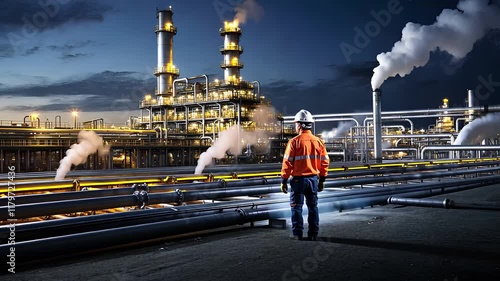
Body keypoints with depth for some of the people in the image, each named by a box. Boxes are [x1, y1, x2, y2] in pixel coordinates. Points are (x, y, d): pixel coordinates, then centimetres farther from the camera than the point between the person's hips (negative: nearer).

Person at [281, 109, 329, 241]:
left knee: (296, 207, 6)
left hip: (298, 179, -4)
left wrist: (284, 181, -4)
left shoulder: (294, 142, -12)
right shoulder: (318, 142, 2)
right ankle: (313, 234, 16)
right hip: (313, 179, 4)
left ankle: (297, 233, 8)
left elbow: (287, 163, -11)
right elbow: (325, 162, 5)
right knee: (313, 206, 13)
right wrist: (322, 180, 14)